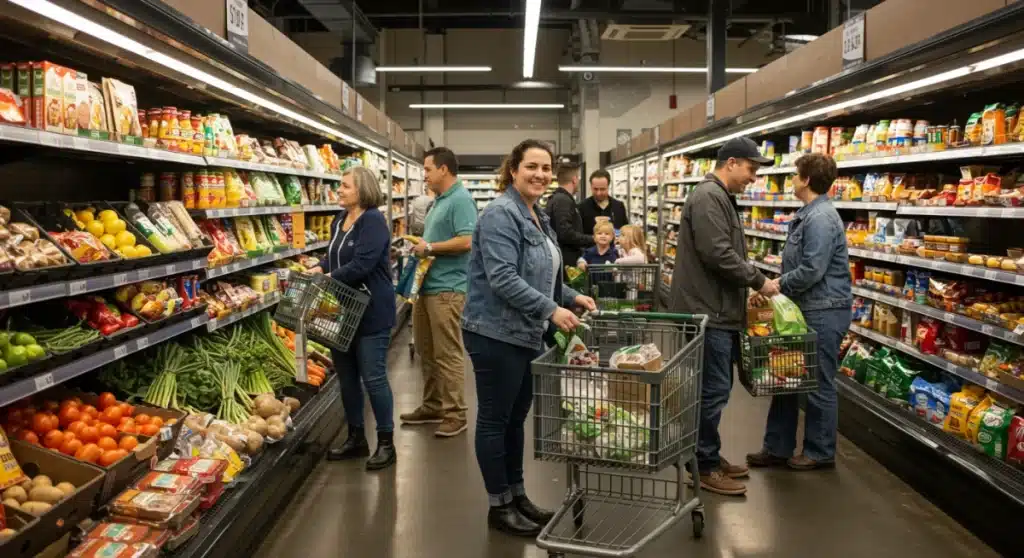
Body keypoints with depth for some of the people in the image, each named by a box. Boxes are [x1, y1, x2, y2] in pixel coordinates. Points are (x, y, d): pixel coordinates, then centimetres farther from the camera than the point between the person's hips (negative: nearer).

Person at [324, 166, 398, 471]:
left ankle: (386, 442, 10)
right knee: (346, 376, 14)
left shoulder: (373, 220, -14)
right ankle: (356, 438, 27)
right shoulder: (339, 221, 12)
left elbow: (362, 264, -24)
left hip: (370, 311, -9)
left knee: (373, 377, -3)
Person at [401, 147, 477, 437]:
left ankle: (455, 414, 4)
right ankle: (432, 406, 26)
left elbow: (466, 241, -23)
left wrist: (430, 247, -14)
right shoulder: (439, 201, 18)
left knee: (448, 354, -4)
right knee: (427, 351, 15)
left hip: (446, 288, -10)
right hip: (426, 285, 10)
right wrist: (420, 246, 10)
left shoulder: (461, 200, -13)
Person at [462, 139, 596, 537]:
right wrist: (551, 309, -26)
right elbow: (503, 278, -25)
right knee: (495, 420, 2)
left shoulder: (537, 217, 14)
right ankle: (499, 506, 13)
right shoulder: (501, 214, -16)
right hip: (497, 334, -9)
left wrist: (573, 296, 11)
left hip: (526, 334, 10)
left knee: (516, 418, 17)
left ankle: (517, 496, 28)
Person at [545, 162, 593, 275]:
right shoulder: (563, 200, -14)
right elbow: (566, 234, -22)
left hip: (563, 260, 10)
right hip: (565, 261, -10)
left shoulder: (557, 198, 17)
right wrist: (592, 239, -11)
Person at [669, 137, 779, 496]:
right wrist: (758, 281, -13)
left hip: (719, 309, 11)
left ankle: (709, 457, 26)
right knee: (713, 390, -4)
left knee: (715, 389, 16)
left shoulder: (722, 198, 18)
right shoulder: (708, 197, -16)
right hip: (707, 310, -11)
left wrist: (750, 285, 14)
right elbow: (718, 255, -24)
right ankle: (704, 467, 6)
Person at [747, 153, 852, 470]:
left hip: (824, 312, -10)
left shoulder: (821, 218, -19)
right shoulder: (808, 215, 14)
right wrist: (778, 285, 7)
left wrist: (778, 285, -11)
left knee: (819, 384, 3)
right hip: (805, 308, 10)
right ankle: (778, 448, 21)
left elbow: (812, 271, -24)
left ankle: (820, 452, 17)